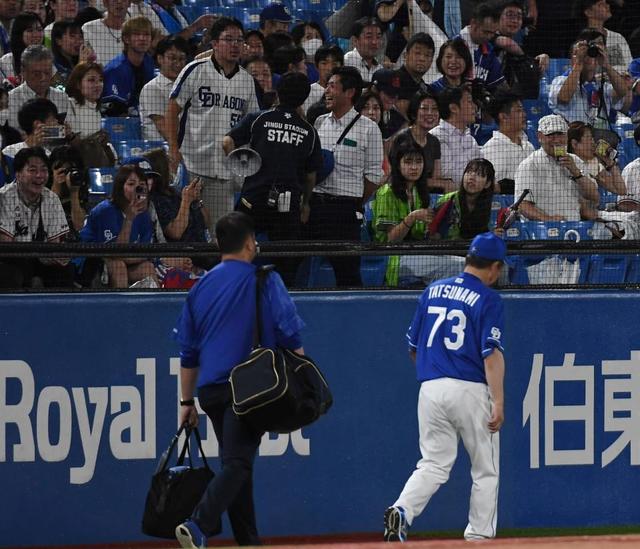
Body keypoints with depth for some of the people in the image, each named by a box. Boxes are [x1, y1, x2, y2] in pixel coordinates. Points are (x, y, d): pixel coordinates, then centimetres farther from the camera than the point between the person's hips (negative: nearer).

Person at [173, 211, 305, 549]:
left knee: (236, 464, 15)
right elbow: (290, 335, -6)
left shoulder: (200, 287, 14)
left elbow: (188, 352, 17)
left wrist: (187, 401, 23)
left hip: (210, 391, 6)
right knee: (238, 464, -13)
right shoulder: (264, 280, 0)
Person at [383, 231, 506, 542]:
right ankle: (479, 537, 7)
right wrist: (498, 402, -14)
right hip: (471, 390, -5)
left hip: (431, 389, 5)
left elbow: (413, 348, 17)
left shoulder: (432, 291, 12)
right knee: (486, 470, 8)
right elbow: (492, 353, -13)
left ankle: (402, 511, -19)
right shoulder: (488, 299, -5)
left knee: (434, 464, 6)